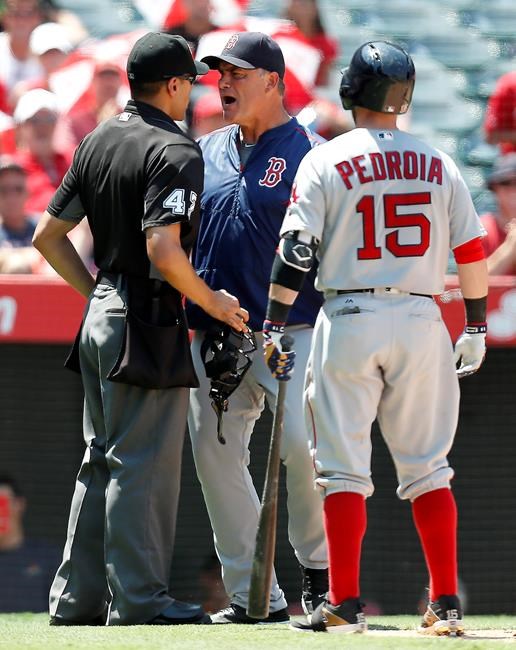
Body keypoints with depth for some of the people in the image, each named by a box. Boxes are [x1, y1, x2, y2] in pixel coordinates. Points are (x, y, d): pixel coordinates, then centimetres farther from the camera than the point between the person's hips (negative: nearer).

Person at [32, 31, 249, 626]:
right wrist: (211, 302, -11)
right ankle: (138, 598, -2)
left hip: (101, 314, 9)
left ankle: (77, 597, 16)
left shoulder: (96, 142, 10)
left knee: (102, 461, 14)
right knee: (143, 463, -4)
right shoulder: (174, 152, -15)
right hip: (148, 323, -8)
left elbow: (47, 235, 13)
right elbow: (163, 252, -25)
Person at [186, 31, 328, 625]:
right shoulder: (208, 152, 15)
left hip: (290, 330, -6)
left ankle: (319, 570, 5)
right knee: (214, 451, 1)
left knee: (301, 444, -17)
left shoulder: (309, 151, -3)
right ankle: (252, 593, 7)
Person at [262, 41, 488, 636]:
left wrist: (273, 328, -4)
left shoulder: (325, 162, -1)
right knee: (427, 468, 8)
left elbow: (294, 251, -7)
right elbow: (472, 250, 9)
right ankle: (446, 603, 5)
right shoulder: (438, 164, 7)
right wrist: (475, 328, 18)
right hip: (422, 321, 3)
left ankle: (345, 604, -5)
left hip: (349, 320, -3)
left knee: (343, 468, 0)